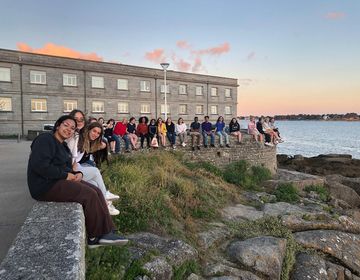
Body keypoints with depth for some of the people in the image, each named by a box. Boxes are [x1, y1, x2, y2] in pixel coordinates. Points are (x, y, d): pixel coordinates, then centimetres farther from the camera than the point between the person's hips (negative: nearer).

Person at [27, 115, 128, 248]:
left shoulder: (63, 146, 19)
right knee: (89, 195, -21)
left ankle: (107, 232, -11)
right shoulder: (45, 140, -10)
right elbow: (40, 165, -24)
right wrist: (65, 175, -18)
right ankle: (95, 237, -6)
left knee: (97, 192, -9)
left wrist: (77, 174, -1)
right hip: (46, 185, -9)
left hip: (60, 180, 9)